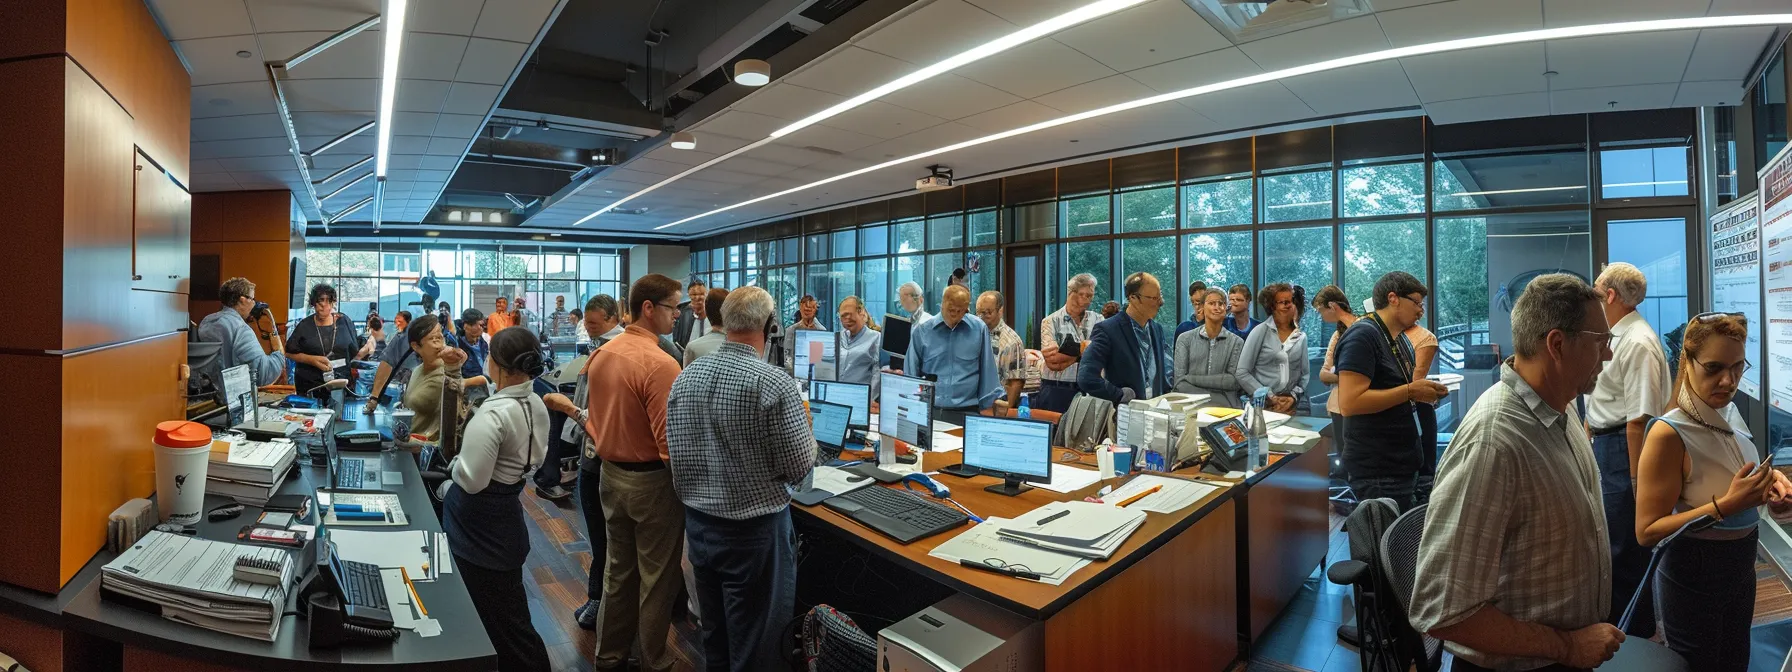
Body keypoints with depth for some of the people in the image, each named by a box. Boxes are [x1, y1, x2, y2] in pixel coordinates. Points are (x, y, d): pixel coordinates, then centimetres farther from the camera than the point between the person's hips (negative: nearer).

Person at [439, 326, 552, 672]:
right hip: (506, 517, 8)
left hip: (480, 526, -8)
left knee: (500, 621, 7)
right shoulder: (538, 406, 0)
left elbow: (471, 481, -24)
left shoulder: (493, 413, -27)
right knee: (512, 615, 22)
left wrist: (455, 462, -6)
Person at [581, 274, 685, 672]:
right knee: (656, 578, 8)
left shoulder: (602, 355, 2)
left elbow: (592, 419, 12)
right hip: (651, 480, -8)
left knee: (617, 570, 20)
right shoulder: (660, 364, -23)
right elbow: (669, 441, -25)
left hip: (610, 473, 8)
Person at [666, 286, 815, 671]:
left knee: (714, 640, 23)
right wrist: (804, 426, 4)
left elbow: (677, 455, 6)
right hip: (756, 528, -6)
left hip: (698, 522, 6)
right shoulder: (775, 382, -20)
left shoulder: (684, 378, -1)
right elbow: (800, 467, -15)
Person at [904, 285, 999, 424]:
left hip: (966, 413, 0)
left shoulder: (979, 330, 3)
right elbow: (911, 373, 6)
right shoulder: (922, 331, 4)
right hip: (927, 412, 1)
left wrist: (992, 400, 2)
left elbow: (987, 370, 6)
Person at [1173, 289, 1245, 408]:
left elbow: (1234, 381, -2)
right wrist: (1213, 398, -12)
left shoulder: (1236, 342, 9)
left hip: (1226, 408, 0)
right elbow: (1180, 382, -1)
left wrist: (1193, 379, -8)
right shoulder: (1185, 339, 7)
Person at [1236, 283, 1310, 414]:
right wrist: (1270, 397, -11)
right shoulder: (1260, 331, -3)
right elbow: (1242, 373, -8)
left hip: (1291, 406, 3)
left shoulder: (1301, 337, 8)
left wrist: (1293, 397, -5)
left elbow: (1304, 374, 11)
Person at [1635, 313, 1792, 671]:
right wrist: (1726, 505, -31)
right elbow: (1646, 531, -25)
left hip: (1740, 570, 7)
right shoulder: (1668, 434, -26)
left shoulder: (1731, 412, -4)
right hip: (1693, 579, -7)